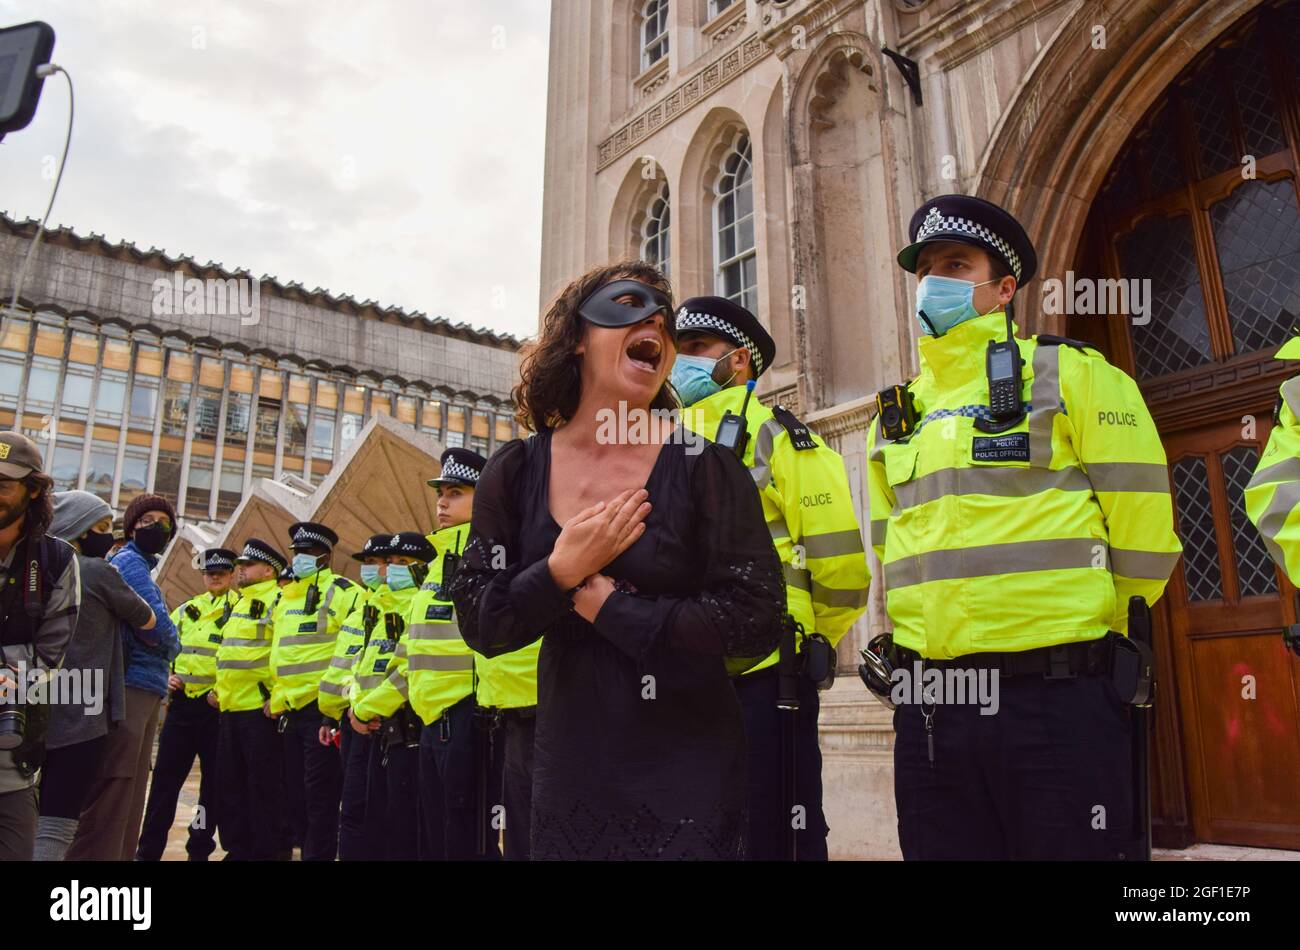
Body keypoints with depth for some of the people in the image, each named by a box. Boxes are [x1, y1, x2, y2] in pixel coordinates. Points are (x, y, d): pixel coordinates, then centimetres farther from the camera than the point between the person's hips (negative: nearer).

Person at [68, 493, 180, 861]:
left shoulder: (140, 565, 23)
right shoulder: (130, 562, -6)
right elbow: (156, 627, -15)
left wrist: (164, 643, 5)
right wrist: (171, 645, 3)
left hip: (143, 692, 10)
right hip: (132, 688, -10)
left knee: (130, 793, 13)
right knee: (113, 791, -10)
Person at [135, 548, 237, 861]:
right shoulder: (185, 611, 14)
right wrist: (165, 676, 4)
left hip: (219, 706, -4)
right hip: (181, 703, 4)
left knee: (213, 781, 5)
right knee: (165, 777, 6)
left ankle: (200, 849, 18)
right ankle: (148, 850, 16)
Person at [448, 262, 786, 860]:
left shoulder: (706, 469, -11)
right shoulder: (515, 473, -2)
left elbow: (755, 624, -17)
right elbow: (477, 624, -2)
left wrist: (606, 605, -15)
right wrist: (561, 573, -18)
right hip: (568, 762, 3)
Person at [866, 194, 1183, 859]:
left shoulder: (1071, 376, 1)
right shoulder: (895, 415, 15)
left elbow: (1141, 529, -1)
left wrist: (1084, 631, 7)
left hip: (1056, 699, -4)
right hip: (928, 706, 5)